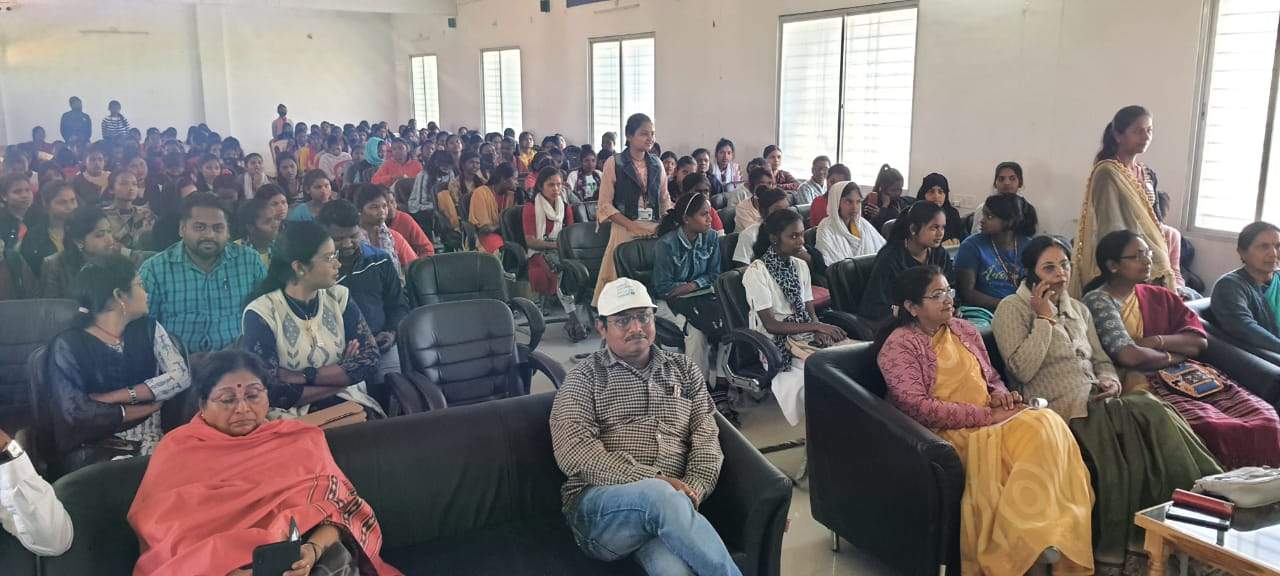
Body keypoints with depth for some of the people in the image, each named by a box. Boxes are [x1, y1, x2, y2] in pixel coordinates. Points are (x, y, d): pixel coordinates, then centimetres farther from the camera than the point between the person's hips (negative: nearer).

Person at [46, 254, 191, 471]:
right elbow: (77, 413, -11)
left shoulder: (149, 330, 12)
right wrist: (149, 406, -4)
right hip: (94, 450, -3)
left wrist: (112, 398, -9)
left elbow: (181, 376, -3)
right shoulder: (68, 345, 0)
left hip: (149, 442, 3)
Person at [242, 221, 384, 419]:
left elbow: (371, 358, -5)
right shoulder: (261, 313, -7)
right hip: (293, 414, -3)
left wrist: (302, 377, -13)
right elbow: (271, 391, -14)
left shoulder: (339, 297, 6)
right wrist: (341, 375, -11)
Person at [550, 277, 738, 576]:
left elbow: (706, 436, 12)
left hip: (668, 501, 1)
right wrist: (654, 481, -15)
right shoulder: (585, 377, 10)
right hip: (597, 504, -1)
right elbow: (573, 451, -6)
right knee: (660, 496, -36)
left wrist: (693, 488, -9)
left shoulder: (684, 369, 21)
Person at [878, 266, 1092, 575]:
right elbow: (917, 407, -17)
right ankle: (1031, 551, -20)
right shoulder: (900, 344, -5)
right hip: (951, 432, -6)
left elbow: (993, 379, 25)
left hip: (990, 421, 6)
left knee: (1045, 425, -24)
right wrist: (987, 416, -18)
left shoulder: (965, 330, 17)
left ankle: (1038, 538, -24)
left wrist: (1000, 396, -1)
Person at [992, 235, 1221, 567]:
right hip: (1059, 407, -6)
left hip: (1096, 400, 6)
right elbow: (1022, 370, -11)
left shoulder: (1079, 309, 24)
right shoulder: (1012, 309, 1)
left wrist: (1110, 380, 2)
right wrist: (1045, 319, -8)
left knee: (1155, 414, -24)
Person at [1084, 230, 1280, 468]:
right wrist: (1171, 356, 3)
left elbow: (1199, 340, 9)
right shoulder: (1098, 300, -2)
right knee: (1223, 430, -28)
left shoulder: (1159, 296, 19)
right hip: (1145, 382, -7)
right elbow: (1129, 356, -13)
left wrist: (1155, 341, -7)